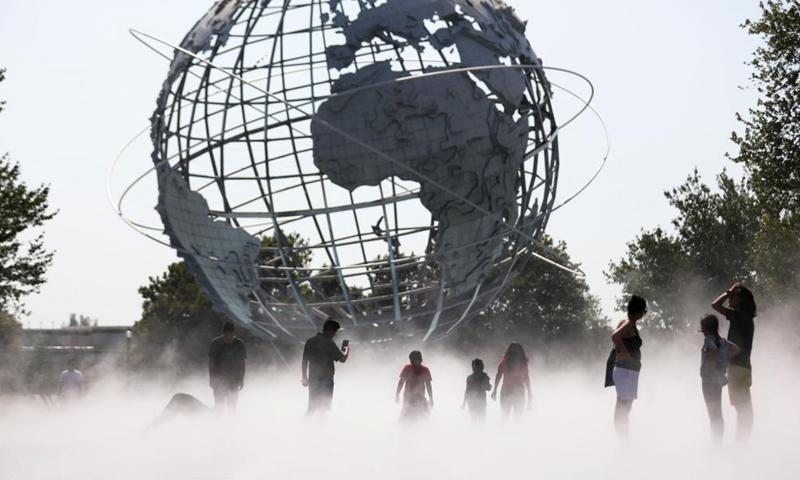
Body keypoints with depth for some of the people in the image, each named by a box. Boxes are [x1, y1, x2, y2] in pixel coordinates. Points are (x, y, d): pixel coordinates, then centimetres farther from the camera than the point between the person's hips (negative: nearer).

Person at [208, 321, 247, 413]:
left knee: (232, 404, 2)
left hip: (233, 380, 1)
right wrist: (211, 378, -5)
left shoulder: (239, 344, -1)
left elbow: (242, 364, 3)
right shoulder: (215, 343, -2)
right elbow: (211, 362, 0)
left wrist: (241, 380, -1)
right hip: (218, 379, -1)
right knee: (219, 404, -3)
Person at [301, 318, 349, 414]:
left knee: (311, 408, 14)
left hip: (312, 379, 5)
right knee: (323, 408, 4)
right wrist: (347, 350, 10)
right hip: (326, 380, -5)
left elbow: (305, 361, 7)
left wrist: (304, 378, 15)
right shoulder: (328, 343, -13)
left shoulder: (310, 341, 4)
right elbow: (342, 359, -11)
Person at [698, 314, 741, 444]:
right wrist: (724, 358, 9)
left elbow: (713, 349, -35)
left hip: (709, 380, -9)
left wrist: (713, 361, -20)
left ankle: (716, 444, -5)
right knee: (718, 415, 14)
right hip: (719, 379, 9)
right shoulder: (721, 340, 10)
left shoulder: (708, 339, -14)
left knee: (713, 414, -6)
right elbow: (737, 349, 12)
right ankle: (719, 442, 18)